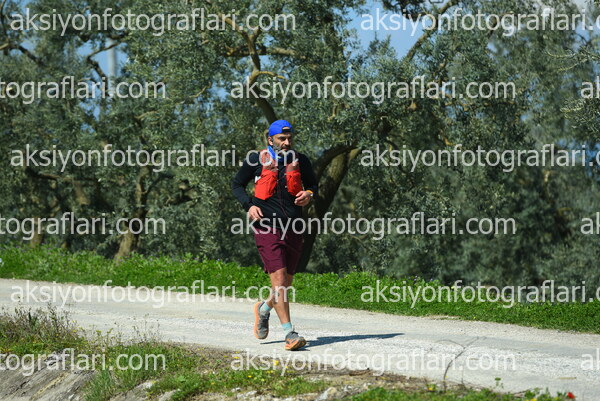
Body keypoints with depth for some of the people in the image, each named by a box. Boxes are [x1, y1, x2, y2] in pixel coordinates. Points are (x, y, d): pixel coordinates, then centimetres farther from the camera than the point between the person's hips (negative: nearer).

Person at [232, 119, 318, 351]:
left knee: (287, 282, 9)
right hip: (266, 226, -4)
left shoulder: (300, 161, 9)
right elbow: (237, 184, 12)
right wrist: (249, 205, -6)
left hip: (294, 228, 4)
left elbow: (313, 184, 24)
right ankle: (289, 333, -14)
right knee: (278, 277, -14)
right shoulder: (256, 161, 1)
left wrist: (309, 194, 0)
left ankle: (264, 309, 40)